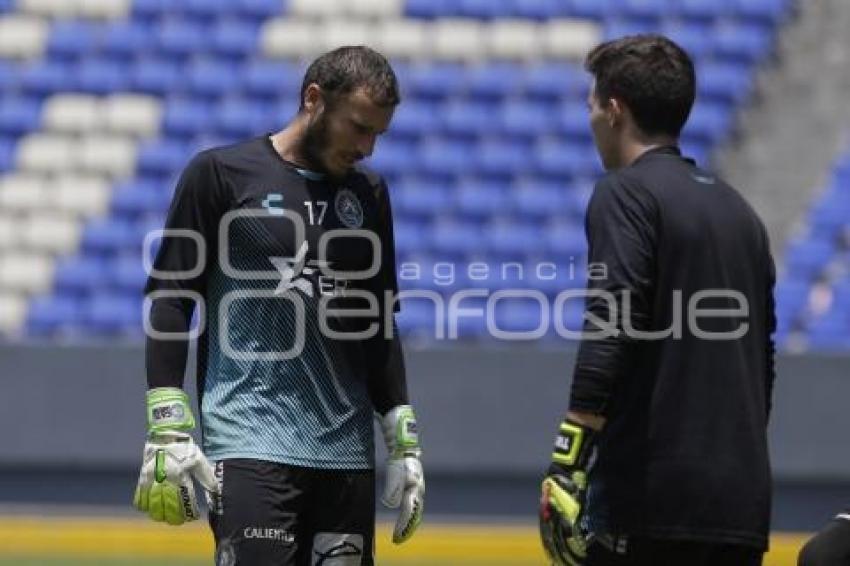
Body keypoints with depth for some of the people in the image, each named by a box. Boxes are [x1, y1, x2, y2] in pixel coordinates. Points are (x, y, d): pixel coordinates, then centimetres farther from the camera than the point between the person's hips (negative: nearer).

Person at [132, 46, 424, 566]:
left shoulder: (369, 194, 15)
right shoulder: (220, 174, 0)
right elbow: (170, 301, -1)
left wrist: (404, 441, 15)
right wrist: (168, 430, -9)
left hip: (348, 451, 5)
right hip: (250, 446, -5)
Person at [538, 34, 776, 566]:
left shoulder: (625, 194, -4)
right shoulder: (738, 208, 18)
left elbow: (608, 338, -16)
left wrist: (566, 466, -17)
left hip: (648, 489, -7)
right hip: (742, 495, 7)